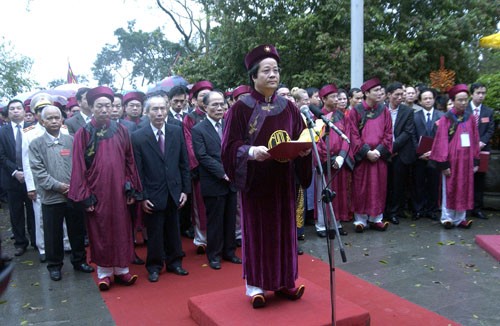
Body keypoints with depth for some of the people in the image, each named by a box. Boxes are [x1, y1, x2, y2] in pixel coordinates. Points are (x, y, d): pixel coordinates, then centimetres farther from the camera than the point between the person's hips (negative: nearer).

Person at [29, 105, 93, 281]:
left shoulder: (71, 140, 5)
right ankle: (54, 265, 25)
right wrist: (58, 186, -14)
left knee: (77, 231, 12)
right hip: (51, 197, -1)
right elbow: (38, 171, -6)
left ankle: (79, 260, 28)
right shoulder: (36, 144, 0)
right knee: (53, 234, 8)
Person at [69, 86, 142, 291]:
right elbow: (79, 167, -4)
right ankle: (104, 272, 22)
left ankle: (121, 269, 23)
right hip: (96, 192, -2)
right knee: (100, 232, 9)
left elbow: (129, 161, 5)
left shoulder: (121, 131, 3)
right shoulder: (83, 134, -4)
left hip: (118, 190, 2)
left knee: (121, 230, 9)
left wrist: (131, 188, 1)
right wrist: (85, 195, -8)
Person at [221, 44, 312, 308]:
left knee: (284, 229, 10)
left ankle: (283, 281, 24)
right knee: (257, 230, 4)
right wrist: (251, 151, -28)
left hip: (283, 180, 4)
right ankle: (255, 284, 16)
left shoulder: (289, 108, 7)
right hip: (255, 181, -4)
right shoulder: (241, 108, -6)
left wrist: (305, 149, -12)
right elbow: (231, 145, -9)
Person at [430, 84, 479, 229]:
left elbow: (475, 140, 9)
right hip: (451, 160, -4)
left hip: (466, 159, 4)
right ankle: (447, 218, 16)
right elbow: (442, 142, -8)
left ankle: (460, 218, 18)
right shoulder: (446, 119, -6)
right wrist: (444, 163, -12)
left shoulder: (470, 118, 6)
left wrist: (475, 160, 5)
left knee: (464, 190, 8)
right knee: (449, 190, 5)